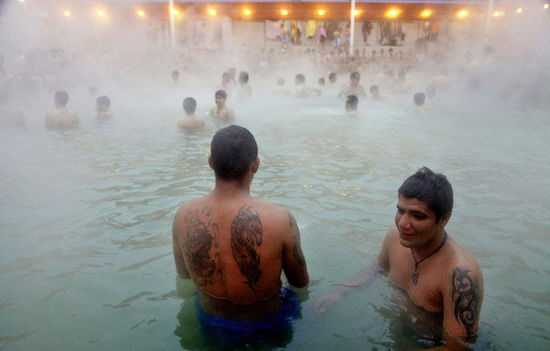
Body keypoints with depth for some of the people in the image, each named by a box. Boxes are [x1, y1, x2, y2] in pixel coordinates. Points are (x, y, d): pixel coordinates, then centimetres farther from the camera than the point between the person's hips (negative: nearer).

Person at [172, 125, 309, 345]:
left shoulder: (183, 215, -20)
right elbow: (301, 282, -13)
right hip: (264, 330, -2)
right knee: (302, 295, 30)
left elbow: (183, 274, -2)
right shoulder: (280, 220, -32)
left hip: (209, 326, 3)